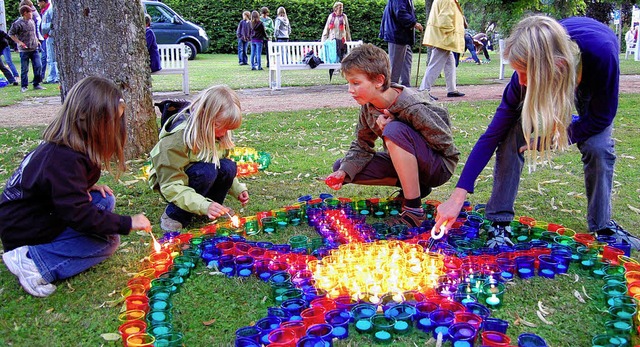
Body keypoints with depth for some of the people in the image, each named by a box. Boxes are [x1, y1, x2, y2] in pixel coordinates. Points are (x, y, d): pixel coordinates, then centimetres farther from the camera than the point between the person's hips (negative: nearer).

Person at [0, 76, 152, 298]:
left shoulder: (60, 146, 1)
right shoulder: (64, 158, -30)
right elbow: (77, 214, -31)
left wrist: (86, 188, -1)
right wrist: (127, 223, -24)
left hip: (43, 216, 10)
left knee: (104, 199, -2)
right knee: (108, 242, -14)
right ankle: (34, 263, -18)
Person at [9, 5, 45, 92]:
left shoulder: (32, 21, 10)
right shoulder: (18, 23, -10)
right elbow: (11, 34, -6)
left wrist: (37, 41, 14)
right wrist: (19, 42, -13)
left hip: (34, 49, 5)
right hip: (24, 50, -5)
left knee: (38, 66, -1)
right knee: (24, 69, 1)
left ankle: (36, 84, 11)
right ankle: (24, 86, 12)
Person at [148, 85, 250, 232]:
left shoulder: (218, 133, -10)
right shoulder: (177, 138, -32)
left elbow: (222, 168, 8)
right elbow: (172, 186, -33)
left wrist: (237, 189, -7)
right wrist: (204, 205, -45)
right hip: (169, 180, -6)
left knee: (228, 167, -23)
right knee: (206, 172, -35)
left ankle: (212, 212, -2)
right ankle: (174, 216, -15)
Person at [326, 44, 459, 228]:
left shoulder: (413, 108, -29)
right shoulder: (368, 106, -8)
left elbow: (444, 143, -23)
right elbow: (362, 146, 1)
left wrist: (391, 128, -26)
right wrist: (344, 171, -19)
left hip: (440, 166, -8)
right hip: (402, 164, 8)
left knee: (395, 130, -36)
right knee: (341, 167, -4)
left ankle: (414, 211, -26)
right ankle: (413, 185, 5)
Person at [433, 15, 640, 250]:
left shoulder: (601, 51, -44)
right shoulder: (525, 77, -37)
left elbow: (601, 117, -26)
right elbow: (492, 136, -31)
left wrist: (548, 141, -25)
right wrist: (458, 197, -34)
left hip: (592, 80, 0)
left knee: (598, 147, -19)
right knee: (512, 136, -20)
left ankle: (602, 225, 4)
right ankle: (499, 221, -9)